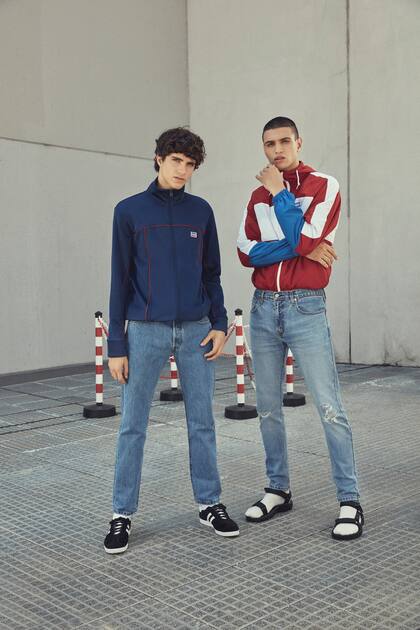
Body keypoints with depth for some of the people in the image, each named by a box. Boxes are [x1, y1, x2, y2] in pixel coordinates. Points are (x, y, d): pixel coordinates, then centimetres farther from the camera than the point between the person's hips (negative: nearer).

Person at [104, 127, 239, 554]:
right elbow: (120, 279, 0)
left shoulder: (201, 211, 9)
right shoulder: (130, 211, 1)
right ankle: (122, 514, 15)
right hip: (145, 332, -2)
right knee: (132, 427, 3)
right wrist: (116, 346, -3)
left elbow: (211, 273, 13)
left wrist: (219, 324, 1)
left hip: (196, 330, 3)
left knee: (202, 423, 9)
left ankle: (208, 503, 22)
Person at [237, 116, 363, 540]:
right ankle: (278, 490, 23)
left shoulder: (324, 186, 0)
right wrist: (302, 248, -11)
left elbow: (303, 235, -14)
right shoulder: (258, 196, 13)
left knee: (329, 408, -7)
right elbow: (247, 252, -1)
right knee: (268, 408, 9)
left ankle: (349, 501, 2)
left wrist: (279, 193, -4)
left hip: (305, 308, -5)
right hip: (263, 308, 5)